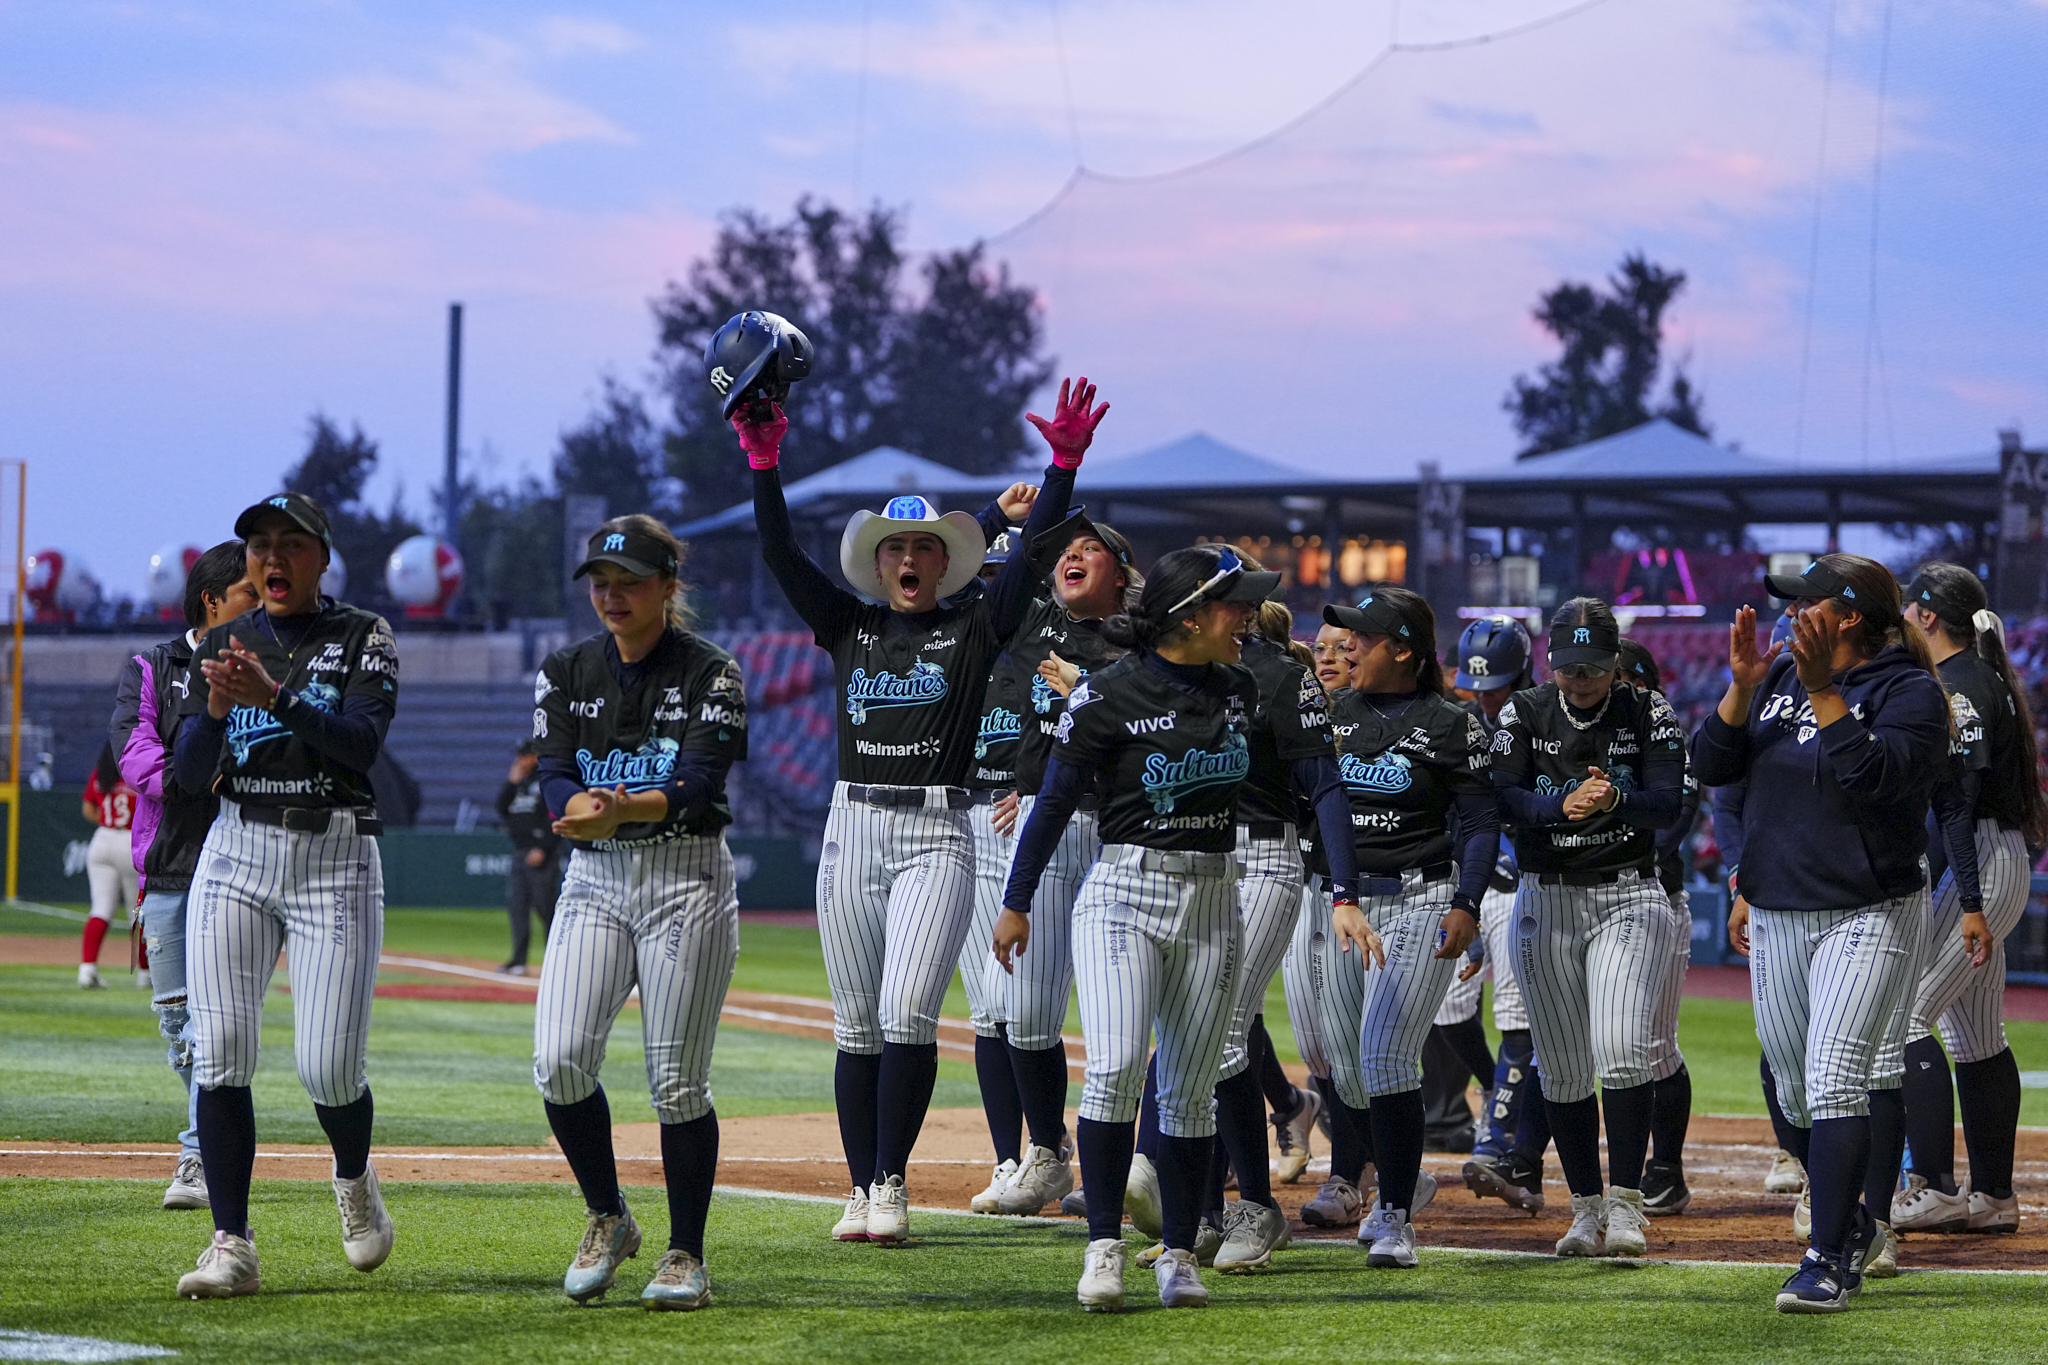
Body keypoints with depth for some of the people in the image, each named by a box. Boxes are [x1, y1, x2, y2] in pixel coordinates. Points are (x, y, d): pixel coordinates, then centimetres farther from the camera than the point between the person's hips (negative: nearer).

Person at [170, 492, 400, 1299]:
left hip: (335, 859, -3)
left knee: (329, 1069, -8)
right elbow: (188, 776, 1)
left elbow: (360, 743, -16)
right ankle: (231, 1248, -6)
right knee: (219, 1052, -10)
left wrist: (273, 695, -28)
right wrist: (216, 708, -18)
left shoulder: (364, 639, 1)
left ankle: (355, 1181, 25)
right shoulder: (221, 646, 9)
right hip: (236, 855, 3)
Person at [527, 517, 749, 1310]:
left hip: (687, 879, -3)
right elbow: (555, 782, -3)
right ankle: (607, 1221, 9)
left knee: (677, 1080, -4)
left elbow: (697, 785, -16)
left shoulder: (710, 673, -3)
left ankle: (686, 1255, 8)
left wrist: (621, 808, -34)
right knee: (560, 1061, -12)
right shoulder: (566, 673, 9)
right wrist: (582, 810, -27)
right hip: (594, 882, 3)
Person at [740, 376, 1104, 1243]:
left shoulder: (974, 629, 6)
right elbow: (779, 554, 3)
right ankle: (861, 1194, 8)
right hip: (852, 828, 3)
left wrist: (1064, 465, -15)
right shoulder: (848, 625, 12)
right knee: (857, 1027, 4)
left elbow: (1032, 553, -5)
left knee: (908, 1014, -15)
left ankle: (891, 1187, -9)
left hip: (937, 831, -3)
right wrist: (763, 464, -8)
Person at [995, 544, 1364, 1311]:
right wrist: (1016, 903, 2)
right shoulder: (1112, 695, -10)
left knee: (1191, 1090, 5)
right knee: (1116, 1066, -19)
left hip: (1212, 904, 5)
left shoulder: (1240, 689, 6)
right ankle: (1104, 1247, -13)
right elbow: (1056, 801, -2)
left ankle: (1179, 1256, 13)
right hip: (1123, 894, -5)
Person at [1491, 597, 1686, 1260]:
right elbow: (1502, 799, -9)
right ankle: (1585, 1206, 15)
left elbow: (1668, 802, -10)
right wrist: (1562, 806, -28)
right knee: (1562, 1066, 4)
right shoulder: (1524, 715, 3)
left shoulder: (1648, 715, -1)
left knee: (1622, 1050, -18)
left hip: (1627, 895, -2)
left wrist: (1615, 800, -31)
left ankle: (1625, 1203, -12)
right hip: (1545, 900, 2)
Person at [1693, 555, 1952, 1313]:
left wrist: (1824, 690, -26)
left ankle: (1828, 1262, -18)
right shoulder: (1778, 677, 11)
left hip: (1868, 916, -7)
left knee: (1835, 1081, -17)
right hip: (1776, 918, 7)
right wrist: (1741, 688, -9)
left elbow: (1870, 776, -24)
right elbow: (1711, 766, 5)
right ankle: (1851, 1224, 32)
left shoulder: (1909, 692, -8)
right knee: (1793, 1093, 12)